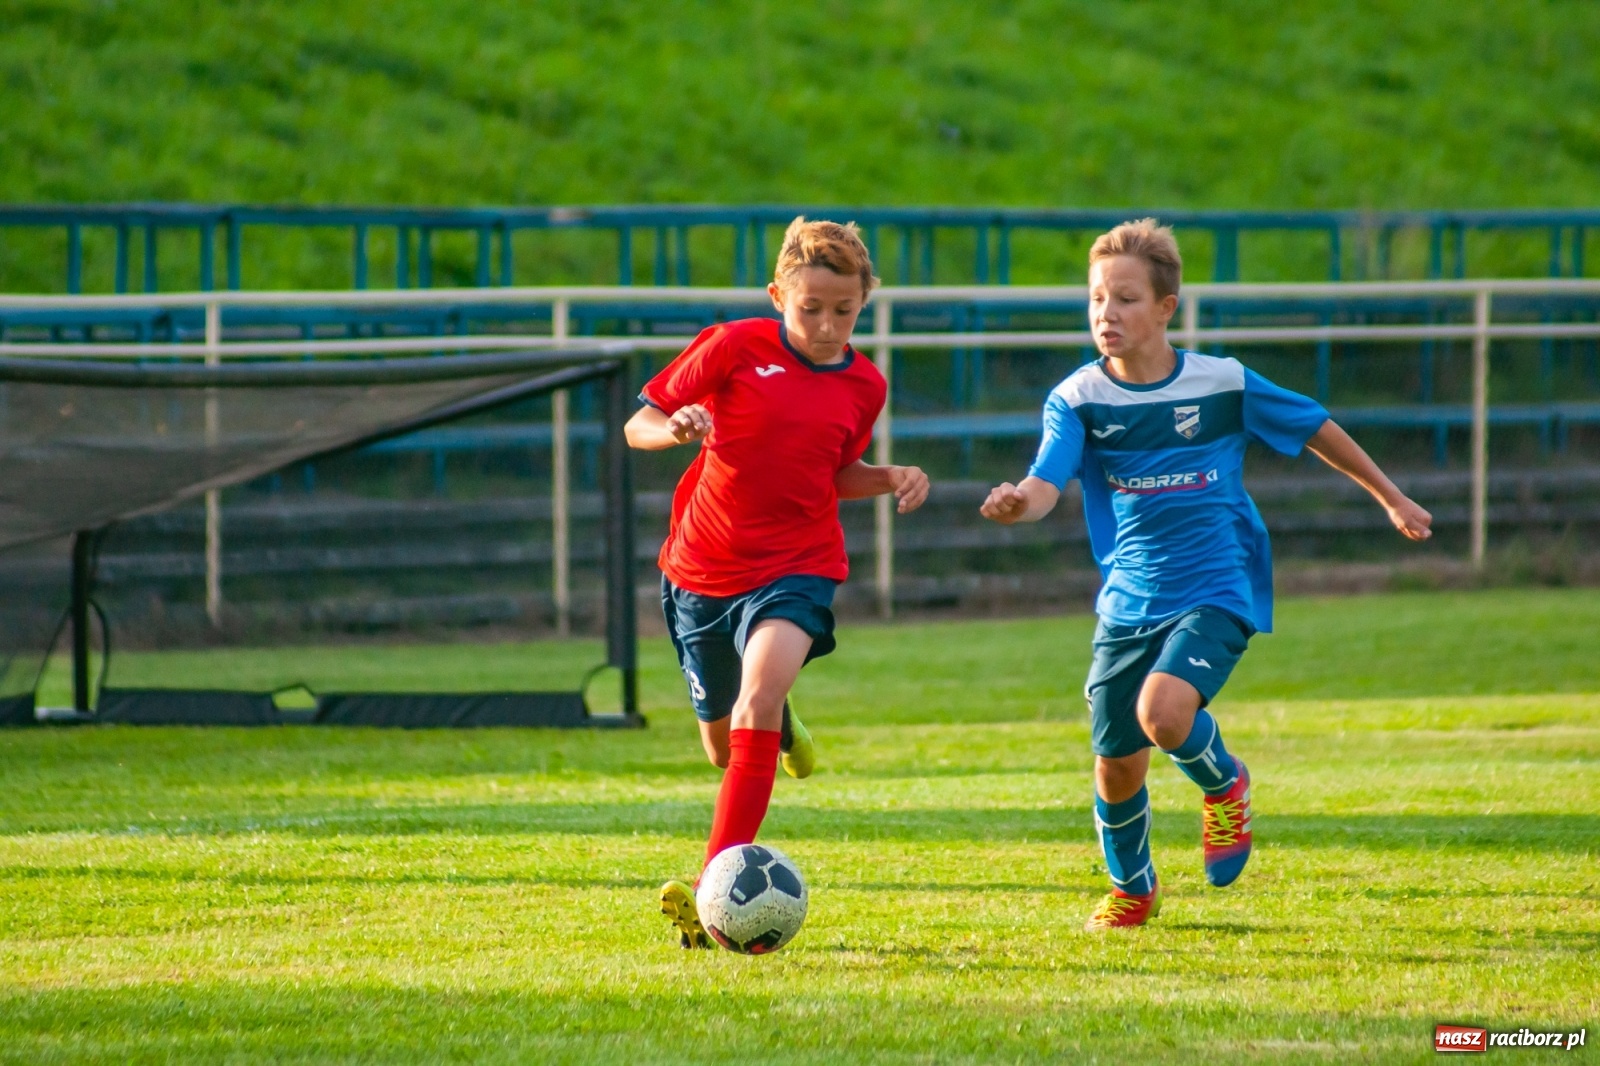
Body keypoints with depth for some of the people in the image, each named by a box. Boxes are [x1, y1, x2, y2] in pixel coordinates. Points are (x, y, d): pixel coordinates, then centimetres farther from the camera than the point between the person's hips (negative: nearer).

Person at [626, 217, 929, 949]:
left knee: (761, 690, -31)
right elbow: (638, 426, -5)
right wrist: (674, 430, -27)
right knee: (725, 749, 14)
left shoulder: (863, 387, 2)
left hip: (796, 568, -1)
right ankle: (779, 725, 56)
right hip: (703, 571, 1)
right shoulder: (736, 348, -8)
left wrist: (893, 479, 0)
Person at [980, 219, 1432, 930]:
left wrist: (1391, 499, 21)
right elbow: (1045, 485, -18)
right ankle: (1131, 886, 36)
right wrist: (1017, 503, -44)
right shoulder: (1077, 399, -5)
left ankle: (1223, 784, 7)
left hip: (1218, 591, -3)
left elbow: (1315, 428, 10)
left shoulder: (1224, 384, -5)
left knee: (1162, 712, -29)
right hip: (1128, 602, 3)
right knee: (1116, 764, 5)